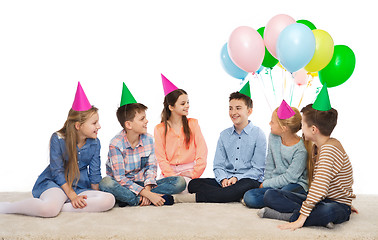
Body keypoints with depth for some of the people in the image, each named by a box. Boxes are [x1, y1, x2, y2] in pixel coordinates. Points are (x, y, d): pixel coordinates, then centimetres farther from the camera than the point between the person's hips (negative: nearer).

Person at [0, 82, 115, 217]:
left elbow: (94, 173, 6)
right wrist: (72, 196, -15)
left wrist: (95, 198, 6)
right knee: (49, 209, -39)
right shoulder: (58, 139, -10)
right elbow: (57, 172, -10)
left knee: (109, 200, -26)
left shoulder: (94, 143, 0)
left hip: (81, 187, 4)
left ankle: (60, 207, -23)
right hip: (55, 183, -4)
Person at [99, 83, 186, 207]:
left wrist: (147, 190, -20)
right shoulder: (116, 144, -17)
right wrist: (148, 195, -30)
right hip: (123, 186, -5)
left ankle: (128, 199, -24)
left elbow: (151, 167, 1)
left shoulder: (148, 139, 0)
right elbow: (120, 179, -22)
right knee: (105, 183, -38)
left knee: (180, 182, -15)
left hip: (143, 184, 5)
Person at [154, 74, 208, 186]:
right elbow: (161, 158, -2)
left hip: (188, 173, 0)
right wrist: (173, 176, -15)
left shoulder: (193, 123, 7)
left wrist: (194, 173, -8)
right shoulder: (160, 129, 4)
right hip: (169, 172, 0)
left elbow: (202, 151, 1)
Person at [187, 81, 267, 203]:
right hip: (225, 181, 4)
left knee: (247, 186, -41)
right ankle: (235, 196, -30)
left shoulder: (258, 134, 1)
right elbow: (218, 166, 10)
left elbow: (258, 169, -4)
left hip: (248, 180, -4)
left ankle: (195, 197, -37)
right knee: (194, 183, -19)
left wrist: (236, 178, -18)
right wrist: (223, 179, -12)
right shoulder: (224, 135, 14)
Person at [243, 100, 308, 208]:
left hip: (296, 184, -5)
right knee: (249, 197, -18)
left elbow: (289, 178, -15)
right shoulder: (273, 137, 1)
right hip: (276, 182, 5)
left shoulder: (301, 150, -18)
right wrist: (266, 181, 6)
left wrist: (265, 184, -7)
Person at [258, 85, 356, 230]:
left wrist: (300, 219, -32)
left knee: (328, 212, -44)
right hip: (318, 200, 9)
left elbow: (319, 188, -30)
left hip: (337, 204, -9)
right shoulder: (316, 147, 9)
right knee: (270, 195, -7)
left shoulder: (330, 148, -21)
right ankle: (317, 216, -20)